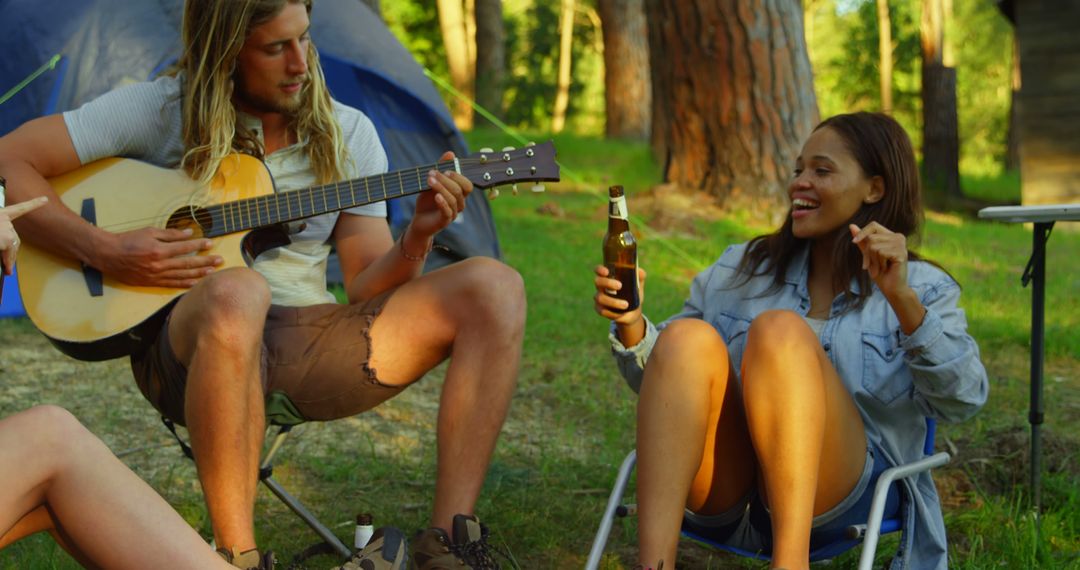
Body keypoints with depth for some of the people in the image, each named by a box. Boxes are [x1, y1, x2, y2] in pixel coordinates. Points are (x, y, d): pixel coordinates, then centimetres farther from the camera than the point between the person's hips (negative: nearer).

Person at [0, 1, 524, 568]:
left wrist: (414, 242, -16)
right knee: (236, 293, -42)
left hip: (310, 346, 4)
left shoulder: (346, 133, 8)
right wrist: (104, 251, -16)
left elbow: (367, 288, 5)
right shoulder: (161, 110, -1)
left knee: (494, 287, -16)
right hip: (190, 344, -3)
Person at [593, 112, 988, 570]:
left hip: (834, 499, -2)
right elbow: (661, 380, 15)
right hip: (721, 497, 3)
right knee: (688, 338, -25)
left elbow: (964, 401, -6)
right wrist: (633, 328, -7)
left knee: (780, 331, -27)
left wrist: (903, 300, -19)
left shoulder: (922, 289, 12)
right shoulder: (741, 270, 19)